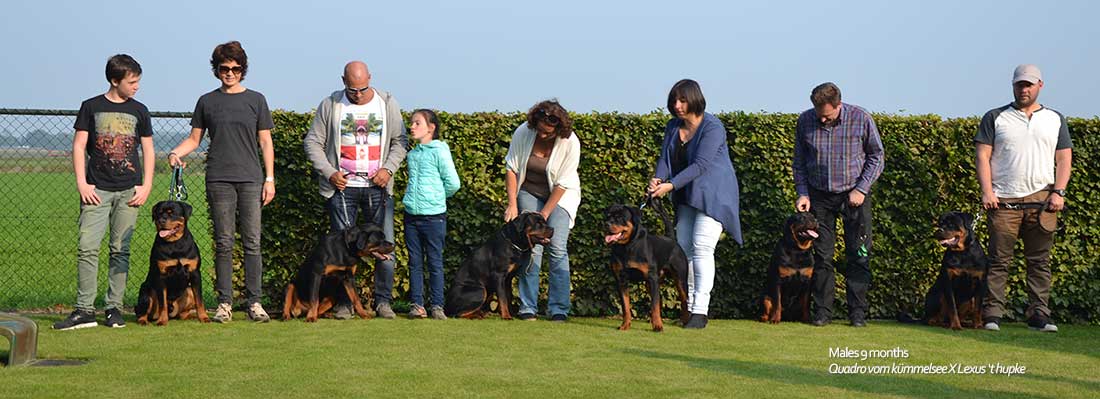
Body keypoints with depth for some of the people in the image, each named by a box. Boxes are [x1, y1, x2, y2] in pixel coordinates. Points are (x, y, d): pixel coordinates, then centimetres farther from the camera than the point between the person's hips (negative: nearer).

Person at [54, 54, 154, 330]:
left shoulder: (139, 111, 10)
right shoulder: (91, 107, 5)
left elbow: (148, 151, 13)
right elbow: (79, 146, 4)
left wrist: (146, 186, 2)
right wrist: (81, 183, -5)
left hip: (129, 191, 2)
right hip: (97, 190, -2)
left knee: (120, 250, 3)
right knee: (87, 247, -9)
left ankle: (114, 308, 8)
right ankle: (84, 310, -7)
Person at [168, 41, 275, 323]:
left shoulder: (255, 100, 9)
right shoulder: (207, 102, 11)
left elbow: (265, 142, 9)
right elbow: (194, 139, 14)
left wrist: (269, 179, 2)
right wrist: (177, 153, -6)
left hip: (251, 179, 0)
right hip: (219, 180, 0)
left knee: (252, 243, -3)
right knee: (223, 244, 1)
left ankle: (254, 302, 1)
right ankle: (224, 303, 5)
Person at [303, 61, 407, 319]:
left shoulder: (387, 104, 5)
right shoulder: (330, 105, 1)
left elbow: (400, 141, 10)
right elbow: (312, 142, 4)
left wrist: (388, 168, -5)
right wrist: (329, 172, -6)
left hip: (378, 187, 1)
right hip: (341, 186, -1)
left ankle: (383, 301, 6)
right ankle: (344, 303, 7)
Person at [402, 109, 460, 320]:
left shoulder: (439, 152, -7)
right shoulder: (412, 154, 12)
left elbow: (453, 183, -8)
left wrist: (435, 197, 3)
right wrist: (412, 199, 14)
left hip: (434, 216, -6)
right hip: (412, 215, 6)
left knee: (435, 262, 0)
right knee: (415, 262, 6)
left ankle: (437, 306, 5)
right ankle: (417, 304, 11)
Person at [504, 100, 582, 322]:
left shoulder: (570, 142, -24)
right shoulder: (523, 133, -18)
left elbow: (562, 184, -20)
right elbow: (511, 168, -8)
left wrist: (544, 214, -19)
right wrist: (512, 204, -13)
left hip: (560, 195, -2)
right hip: (529, 193, 2)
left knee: (558, 247, -12)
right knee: (531, 247, -7)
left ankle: (559, 310, -8)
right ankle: (527, 308, -3)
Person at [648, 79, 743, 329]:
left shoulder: (712, 127, -16)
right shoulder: (673, 127, 7)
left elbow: (701, 165, -24)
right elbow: (665, 158, 0)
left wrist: (671, 185, -30)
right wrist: (658, 179, -22)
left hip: (713, 195, -8)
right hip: (687, 196, 8)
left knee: (702, 248, -17)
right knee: (684, 248, 6)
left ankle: (700, 312, -20)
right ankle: (688, 306, 14)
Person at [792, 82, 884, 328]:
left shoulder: (860, 119, -9)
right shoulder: (805, 121, -3)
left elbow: (877, 157, 0)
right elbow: (799, 162, 9)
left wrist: (861, 189, -9)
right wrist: (802, 194, 0)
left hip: (854, 195, -2)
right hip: (819, 196, 2)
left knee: (859, 256, -2)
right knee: (822, 256, 1)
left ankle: (858, 311, 4)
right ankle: (823, 310, 8)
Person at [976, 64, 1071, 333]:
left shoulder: (1055, 119, 17)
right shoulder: (995, 117, 11)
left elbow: (1064, 159, 12)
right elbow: (983, 155, 4)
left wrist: (1058, 193, -2)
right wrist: (987, 191, -8)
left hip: (1042, 199, 2)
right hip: (1004, 200, -2)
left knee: (1040, 261, 1)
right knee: (999, 260, -5)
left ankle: (1039, 315, 4)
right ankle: (992, 315, -4)